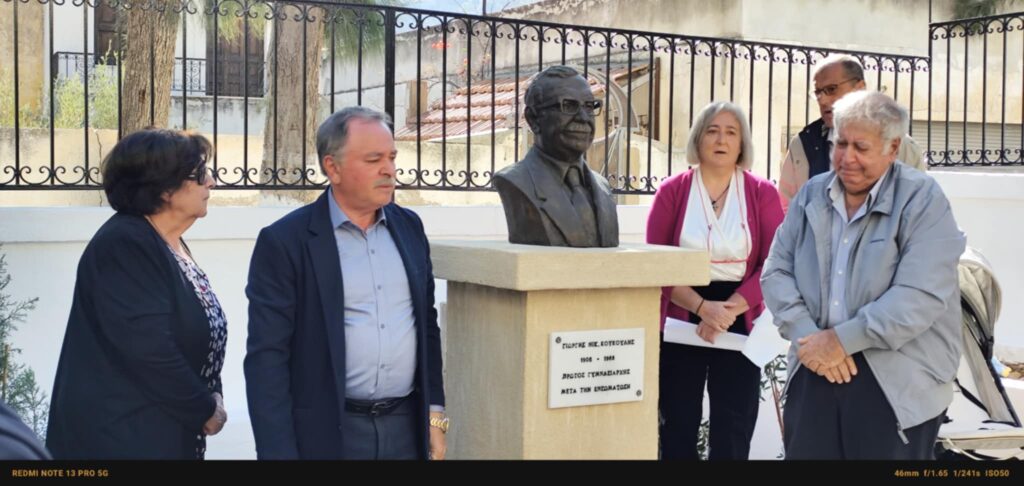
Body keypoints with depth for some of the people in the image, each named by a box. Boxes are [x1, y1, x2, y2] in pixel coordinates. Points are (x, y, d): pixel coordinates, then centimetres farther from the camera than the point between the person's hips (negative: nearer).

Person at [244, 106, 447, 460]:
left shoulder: (409, 226, 7)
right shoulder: (284, 242, -8)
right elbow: (267, 356, -10)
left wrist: (435, 412, 9)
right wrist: (278, 452, -14)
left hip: (407, 427, 4)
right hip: (327, 433, -4)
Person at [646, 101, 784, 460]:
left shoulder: (762, 193, 2)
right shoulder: (672, 191, 1)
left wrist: (730, 309, -17)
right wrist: (703, 306, -17)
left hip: (740, 324, 0)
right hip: (681, 322, 0)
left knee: (733, 432, 5)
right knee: (678, 427, 7)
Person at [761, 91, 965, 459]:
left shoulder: (923, 200, -7)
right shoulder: (811, 196, 9)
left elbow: (921, 297, -17)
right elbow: (776, 272, 6)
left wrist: (843, 340, -16)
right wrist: (808, 336, -10)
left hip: (898, 383, -4)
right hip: (816, 367, 4)